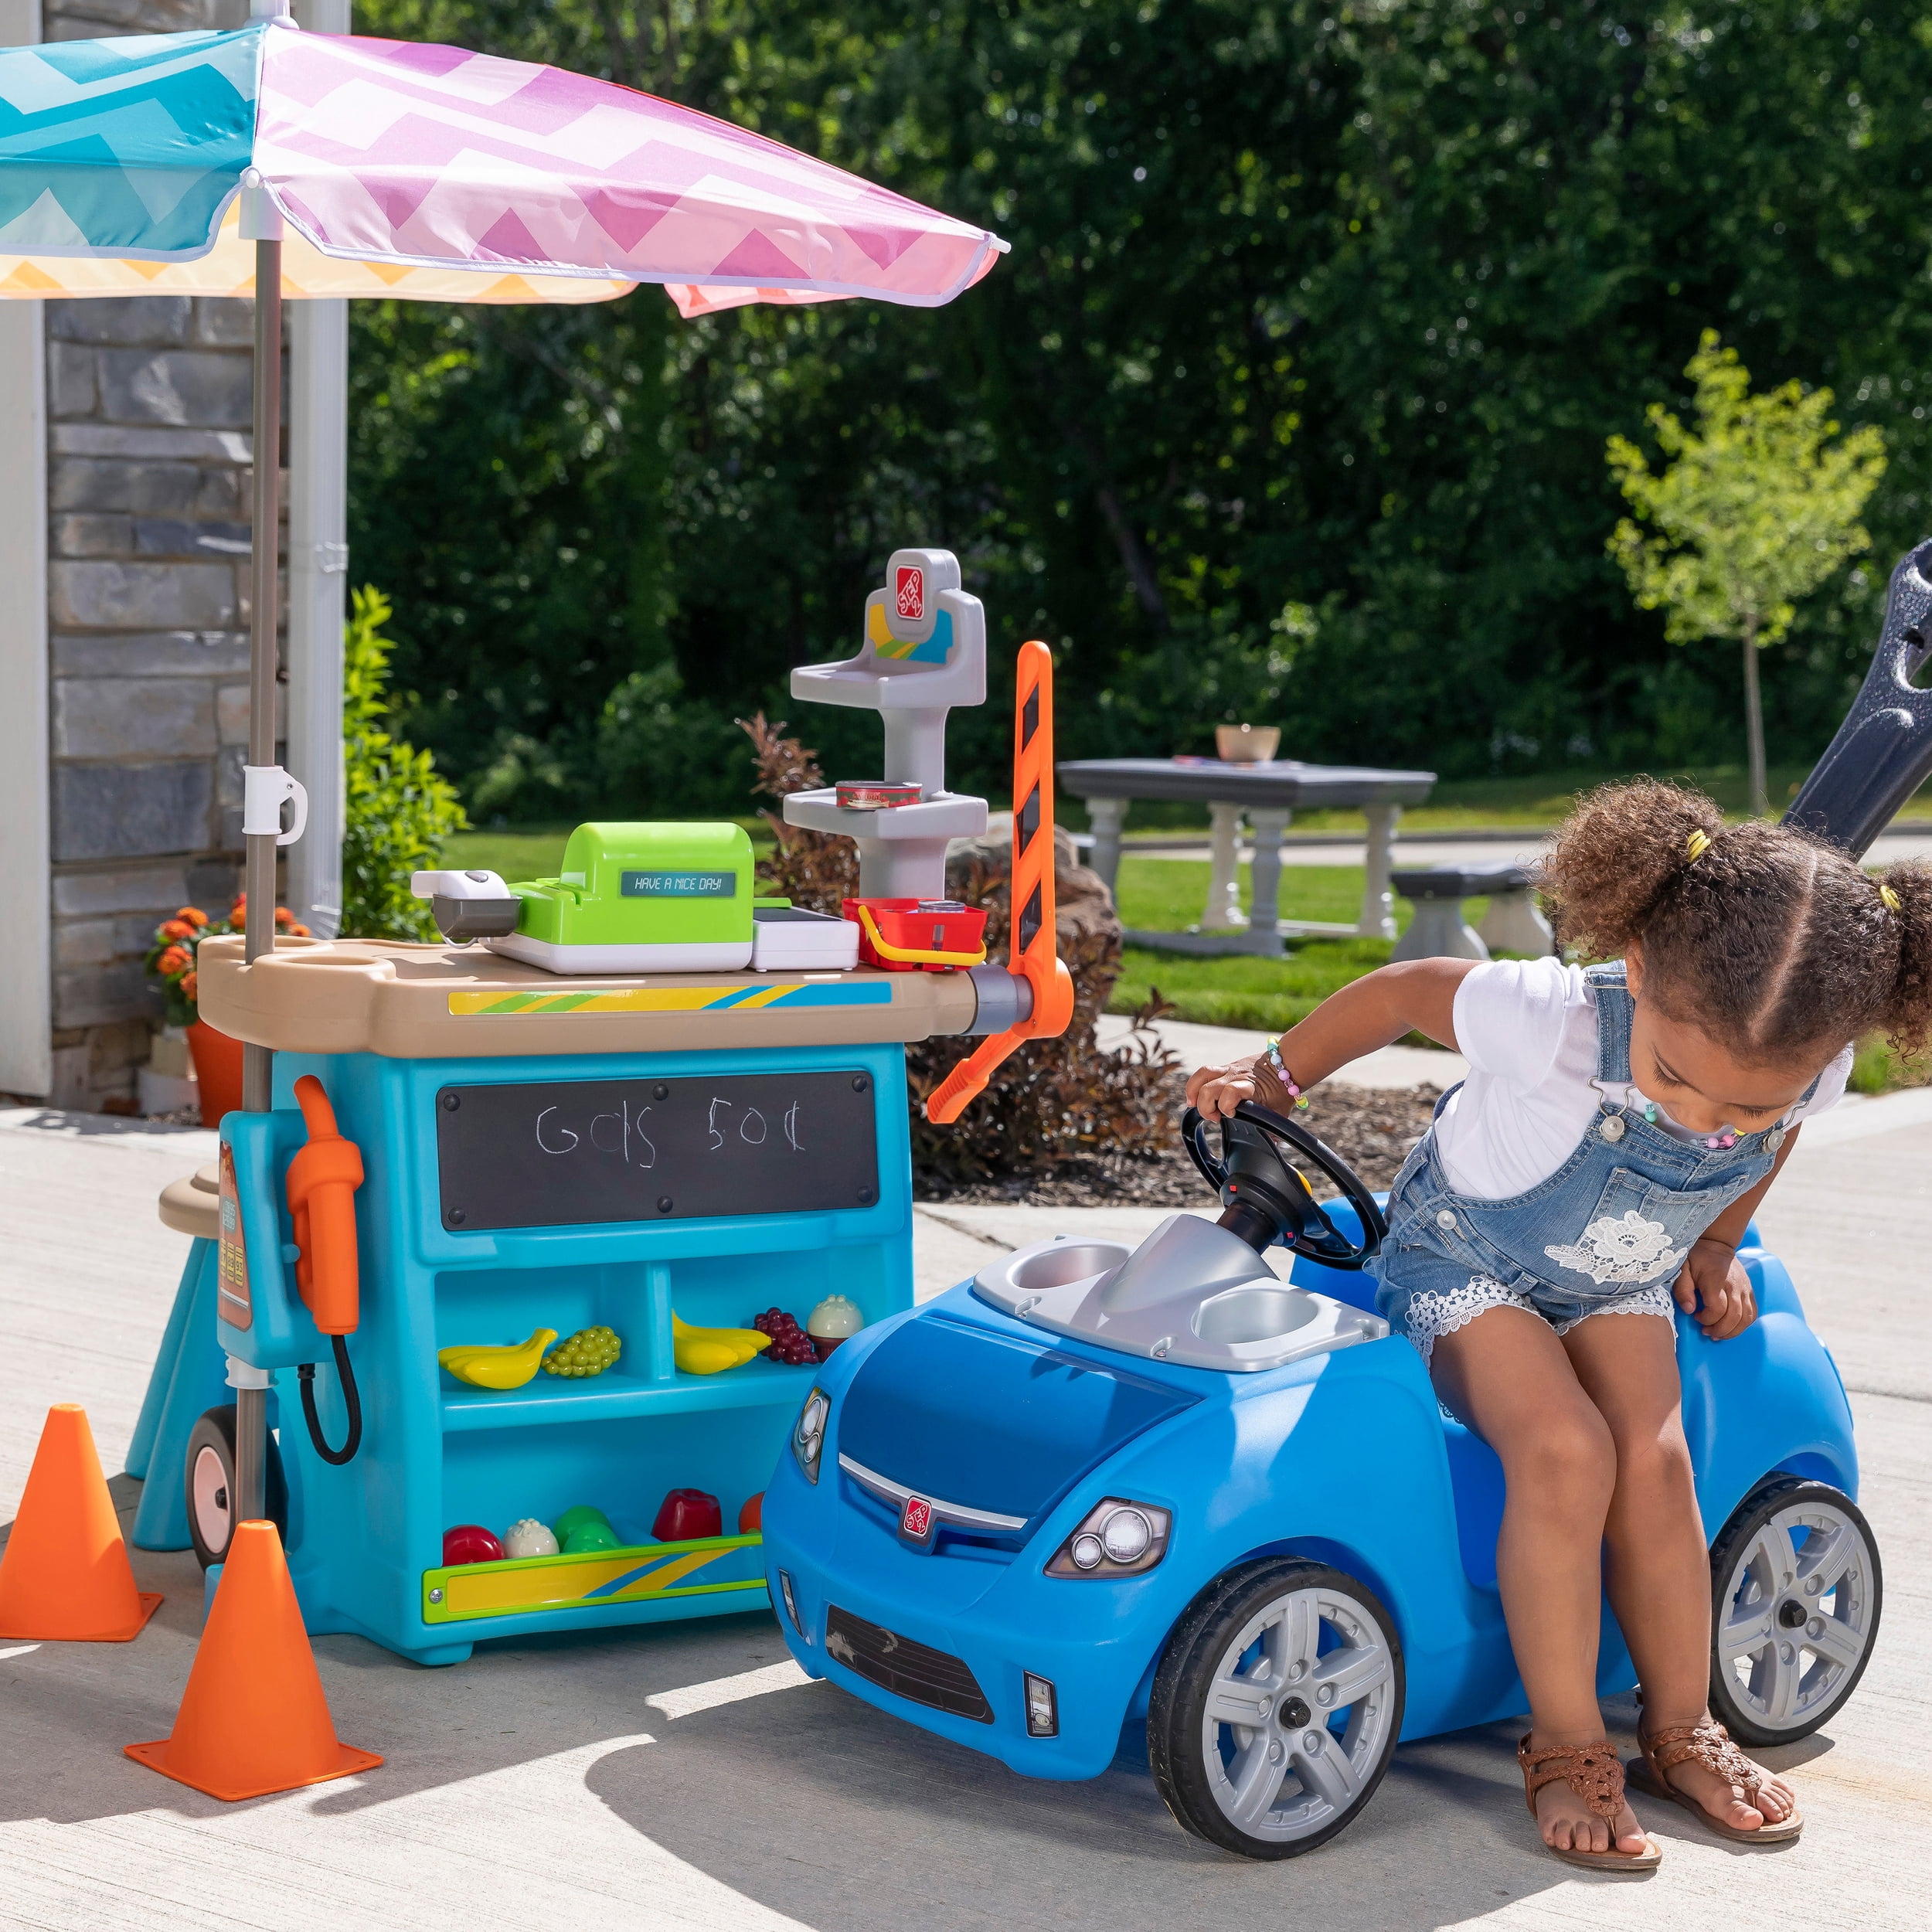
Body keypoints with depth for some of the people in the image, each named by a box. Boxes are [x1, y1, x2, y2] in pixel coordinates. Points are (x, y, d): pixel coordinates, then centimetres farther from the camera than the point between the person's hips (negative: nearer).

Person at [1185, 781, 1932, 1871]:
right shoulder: (1554, 1025, -37)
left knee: (1655, 1460, -18)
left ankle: (1680, 1729, 2)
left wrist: (1716, 1248, 8)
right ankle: (1566, 1744, -13)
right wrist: (1274, 1077, -9)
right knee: (1564, 1451, -26)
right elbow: (1408, 992, -18)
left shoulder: (1805, 1071, -23)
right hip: (1462, 1260, -4)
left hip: (1617, 1282, 4)